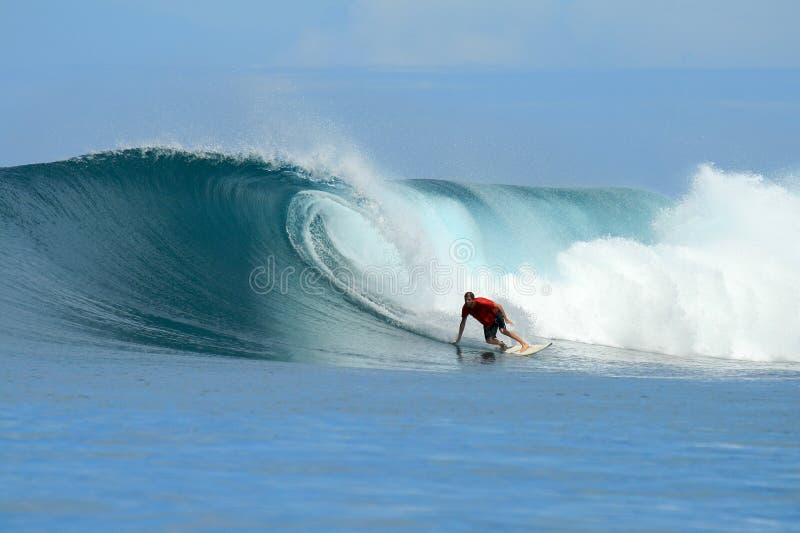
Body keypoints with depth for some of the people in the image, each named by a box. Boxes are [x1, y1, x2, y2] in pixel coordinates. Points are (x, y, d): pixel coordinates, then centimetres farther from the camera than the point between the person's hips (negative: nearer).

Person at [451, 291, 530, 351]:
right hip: (487, 323, 5)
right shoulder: (465, 308, -15)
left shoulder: (480, 302, -32)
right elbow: (463, 323, -2)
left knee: (503, 330, -27)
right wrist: (458, 339, 0)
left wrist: (506, 319, -23)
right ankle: (502, 344, 19)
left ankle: (524, 343, -23)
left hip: (496, 315, -5)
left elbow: (498, 306, -25)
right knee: (489, 340, -12)